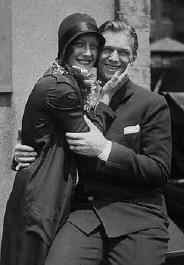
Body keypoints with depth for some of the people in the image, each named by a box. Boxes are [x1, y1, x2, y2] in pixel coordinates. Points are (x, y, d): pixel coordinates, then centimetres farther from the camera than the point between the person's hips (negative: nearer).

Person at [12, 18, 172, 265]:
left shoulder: (153, 104, 5)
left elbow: (160, 171, -1)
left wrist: (104, 149, -11)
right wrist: (23, 155, 0)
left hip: (138, 218, -1)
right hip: (84, 211, 1)